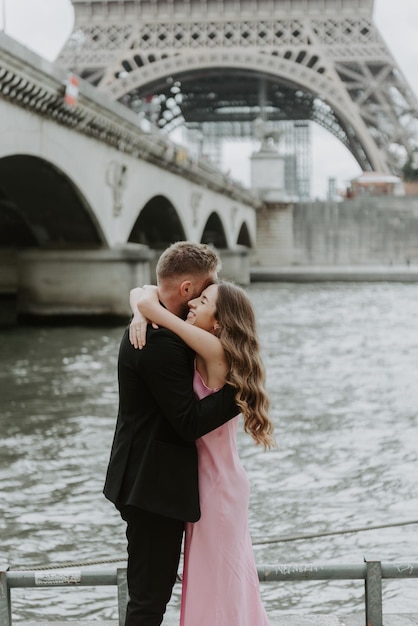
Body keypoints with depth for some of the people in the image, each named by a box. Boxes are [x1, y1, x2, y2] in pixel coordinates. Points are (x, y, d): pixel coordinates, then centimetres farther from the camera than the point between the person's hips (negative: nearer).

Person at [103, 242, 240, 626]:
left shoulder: (146, 330, 10)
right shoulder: (162, 344, -23)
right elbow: (190, 422, -23)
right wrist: (238, 390, -20)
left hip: (146, 481, 11)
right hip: (155, 485, -11)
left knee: (153, 590, 19)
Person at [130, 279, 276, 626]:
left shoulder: (215, 351, -23)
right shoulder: (200, 352, 2)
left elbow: (147, 303, -29)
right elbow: (142, 296, 5)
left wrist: (147, 304, -8)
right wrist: (140, 317, -15)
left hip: (217, 483, -9)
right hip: (209, 479, 9)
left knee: (217, 580, 5)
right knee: (229, 579, 20)